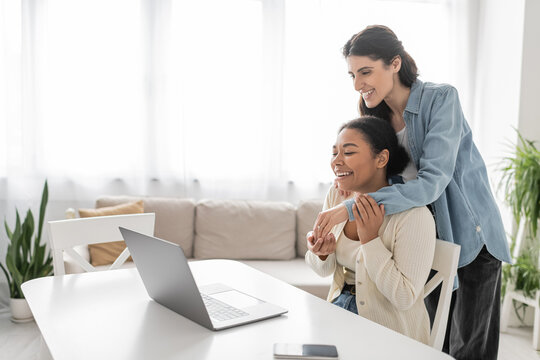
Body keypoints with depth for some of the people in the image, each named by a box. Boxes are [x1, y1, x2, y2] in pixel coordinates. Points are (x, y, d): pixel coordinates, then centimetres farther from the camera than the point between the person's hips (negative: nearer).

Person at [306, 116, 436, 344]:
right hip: (340, 308, 6)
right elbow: (324, 270, 7)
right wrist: (322, 253, -16)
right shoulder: (336, 195, -2)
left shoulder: (414, 216, -21)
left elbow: (404, 298, -20)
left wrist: (370, 239, -25)